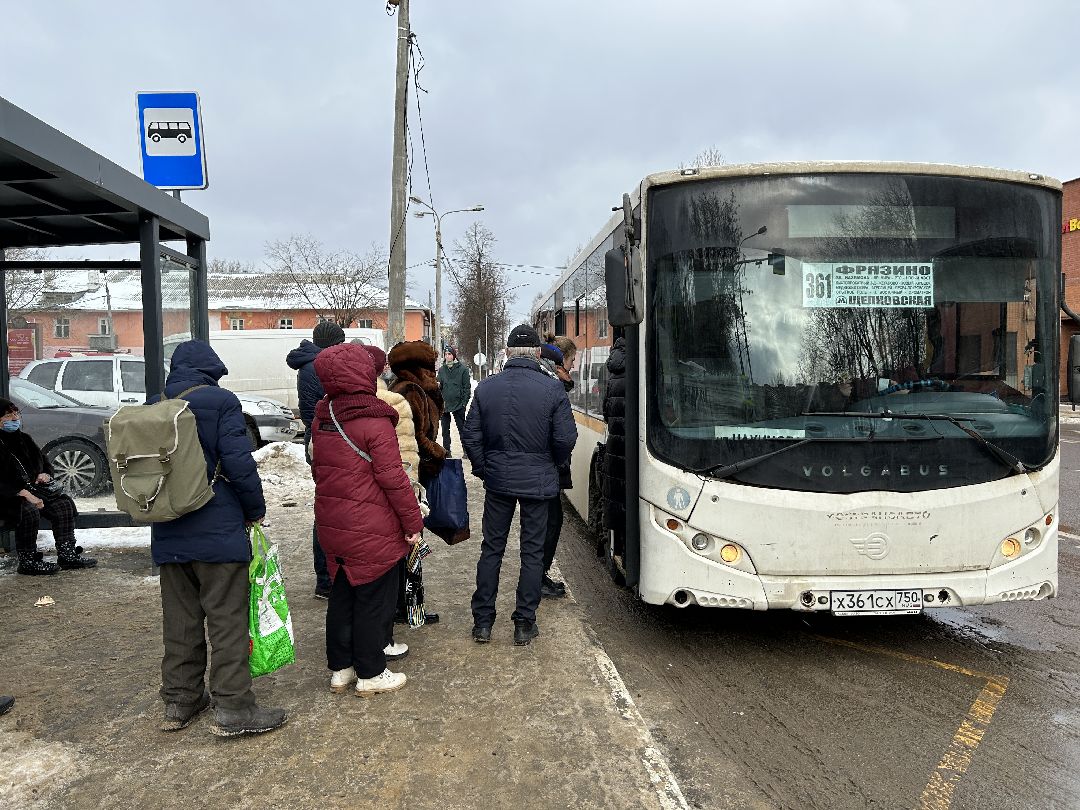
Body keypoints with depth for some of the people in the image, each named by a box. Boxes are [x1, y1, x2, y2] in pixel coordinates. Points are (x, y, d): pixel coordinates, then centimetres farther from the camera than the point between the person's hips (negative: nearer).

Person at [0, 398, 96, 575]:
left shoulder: (24, 439, 17)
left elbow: (46, 463, 27)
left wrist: (45, 474, 3)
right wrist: (23, 493, -27)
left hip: (32, 489, 7)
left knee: (64, 504, -14)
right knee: (29, 511, -35)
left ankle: (67, 554, -10)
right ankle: (28, 562, -23)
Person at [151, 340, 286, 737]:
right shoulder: (220, 401, -9)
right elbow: (239, 463, -15)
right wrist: (255, 509, -3)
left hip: (168, 534, 6)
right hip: (218, 530, -6)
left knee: (179, 618, 15)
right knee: (227, 619, 1)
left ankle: (179, 701, 26)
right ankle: (232, 709, 5)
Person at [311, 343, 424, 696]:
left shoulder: (322, 418, 5)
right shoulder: (375, 421, -19)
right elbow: (393, 478, -19)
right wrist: (413, 522, -11)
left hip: (332, 525, 7)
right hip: (372, 531, -7)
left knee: (341, 596, 18)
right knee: (373, 600, 7)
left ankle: (339, 669, 30)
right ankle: (370, 674, 18)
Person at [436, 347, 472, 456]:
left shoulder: (463, 369, -2)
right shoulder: (441, 370, 10)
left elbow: (467, 387, -3)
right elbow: (439, 386, 14)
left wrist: (464, 402, -10)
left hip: (458, 405, -4)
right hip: (444, 404, 4)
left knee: (462, 428, 2)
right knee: (445, 430, 8)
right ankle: (446, 450, 16)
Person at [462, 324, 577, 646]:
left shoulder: (486, 387, -4)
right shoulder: (553, 389, -11)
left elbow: (470, 435, -3)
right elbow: (566, 438, -11)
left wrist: (482, 468, 11)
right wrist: (552, 464, 9)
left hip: (497, 480, 2)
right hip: (538, 482, -2)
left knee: (491, 549, 13)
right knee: (532, 552, 10)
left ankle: (482, 622, 19)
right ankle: (524, 624, 17)